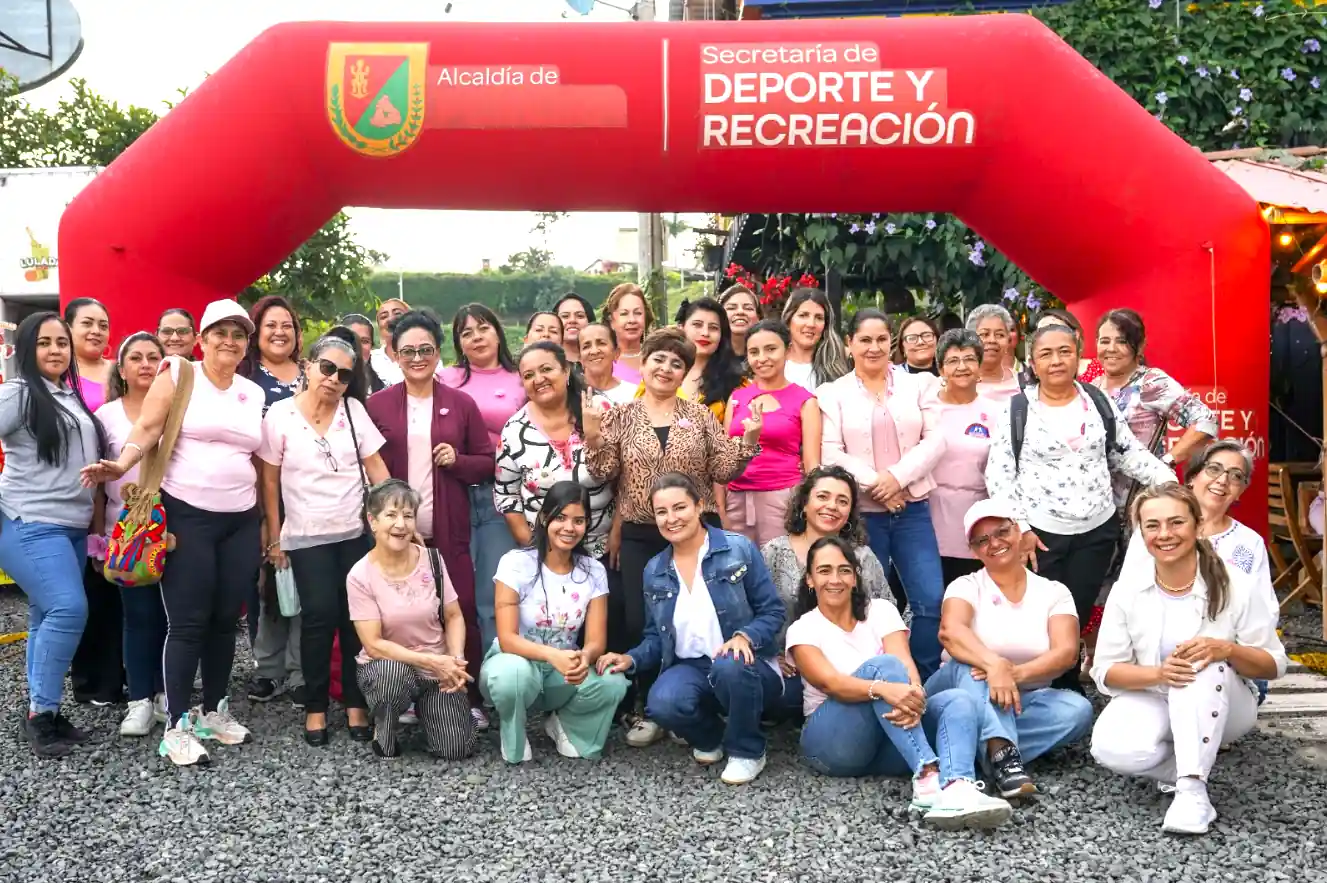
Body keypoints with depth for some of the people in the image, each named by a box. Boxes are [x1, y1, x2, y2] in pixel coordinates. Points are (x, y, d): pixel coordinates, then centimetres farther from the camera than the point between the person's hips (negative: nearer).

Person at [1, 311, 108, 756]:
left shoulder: (72, 398, 15)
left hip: (73, 526, 7)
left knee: (49, 618, 9)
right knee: (68, 609, -18)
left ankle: (44, 712, 16)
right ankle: (39, 713, -6)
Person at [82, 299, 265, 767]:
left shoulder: (254, 393, 12)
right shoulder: (178, 374, -1)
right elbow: (148, 426, -12)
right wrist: (122, 464, -30)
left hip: (241, 521, 5)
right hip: (187, 516, -5)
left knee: (225, 620, 10)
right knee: (188, 622, -4)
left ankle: (213, 710, 24)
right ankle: (177, 726, 4)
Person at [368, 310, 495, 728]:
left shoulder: (461, 404, 5)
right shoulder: (377, 405, 4)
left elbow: (487, 462, 9)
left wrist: (458, 460, -10)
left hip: (448, 530, 0)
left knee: (460, 611, -1)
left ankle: (469, 698, 10)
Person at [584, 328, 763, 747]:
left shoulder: (700, 415, 4)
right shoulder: (620, 417, 5)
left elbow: (722, 470, -1)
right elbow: (603, 473, -2)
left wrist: (748, 439, -14)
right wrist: (591, 435, -16)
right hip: (640, 536, 1)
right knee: (639, 621, 1)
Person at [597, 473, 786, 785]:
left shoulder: (739, 549, -5)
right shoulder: (654, 571, 9)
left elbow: (773, 611, -5)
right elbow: (655, 637, 14)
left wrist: (745, 637, -25)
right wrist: (631, 659, -7)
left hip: (746, 668, -3)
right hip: (690, 668, 3)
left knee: (729, 666, -40)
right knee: (663, 703, -31)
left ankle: (747, 751, -9)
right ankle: (710, 737, 7)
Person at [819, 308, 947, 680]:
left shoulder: (917, 385, 10)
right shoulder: (833, 393, 4)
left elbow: (935, 440, 1)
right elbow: (831, 455, -5)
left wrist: (897, 476, -12)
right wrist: (873, 484, -14)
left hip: (912, 509, 2)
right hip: (861, 514, -1)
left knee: (931, 601, -5)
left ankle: (925, 681, 10)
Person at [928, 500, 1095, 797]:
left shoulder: (1054, 592, 4)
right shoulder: (966, 587, -1)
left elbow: (1066, 653, -13)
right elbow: (950, 631, -24)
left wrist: (1015, 673, -32)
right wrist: (995, 665, -44)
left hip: (1023, 701, 2)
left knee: (1078, 709, -26)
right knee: (972, 665, -33)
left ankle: (993, 753, -32)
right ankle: (1003, 753, -49)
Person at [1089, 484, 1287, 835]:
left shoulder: (1235, 586, -10)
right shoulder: (1127, 590, -7)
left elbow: (1274, 666, -6)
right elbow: (1104, 671, -6)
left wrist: (1226, 650, -28)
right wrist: (1158, 673, -27)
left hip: (1221, 707, -1)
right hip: (1150, 701, 1)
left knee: (1202, 666, -37)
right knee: (1111, 749, -32)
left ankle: (1192, 788, -32)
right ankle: (1199, 766, -6)